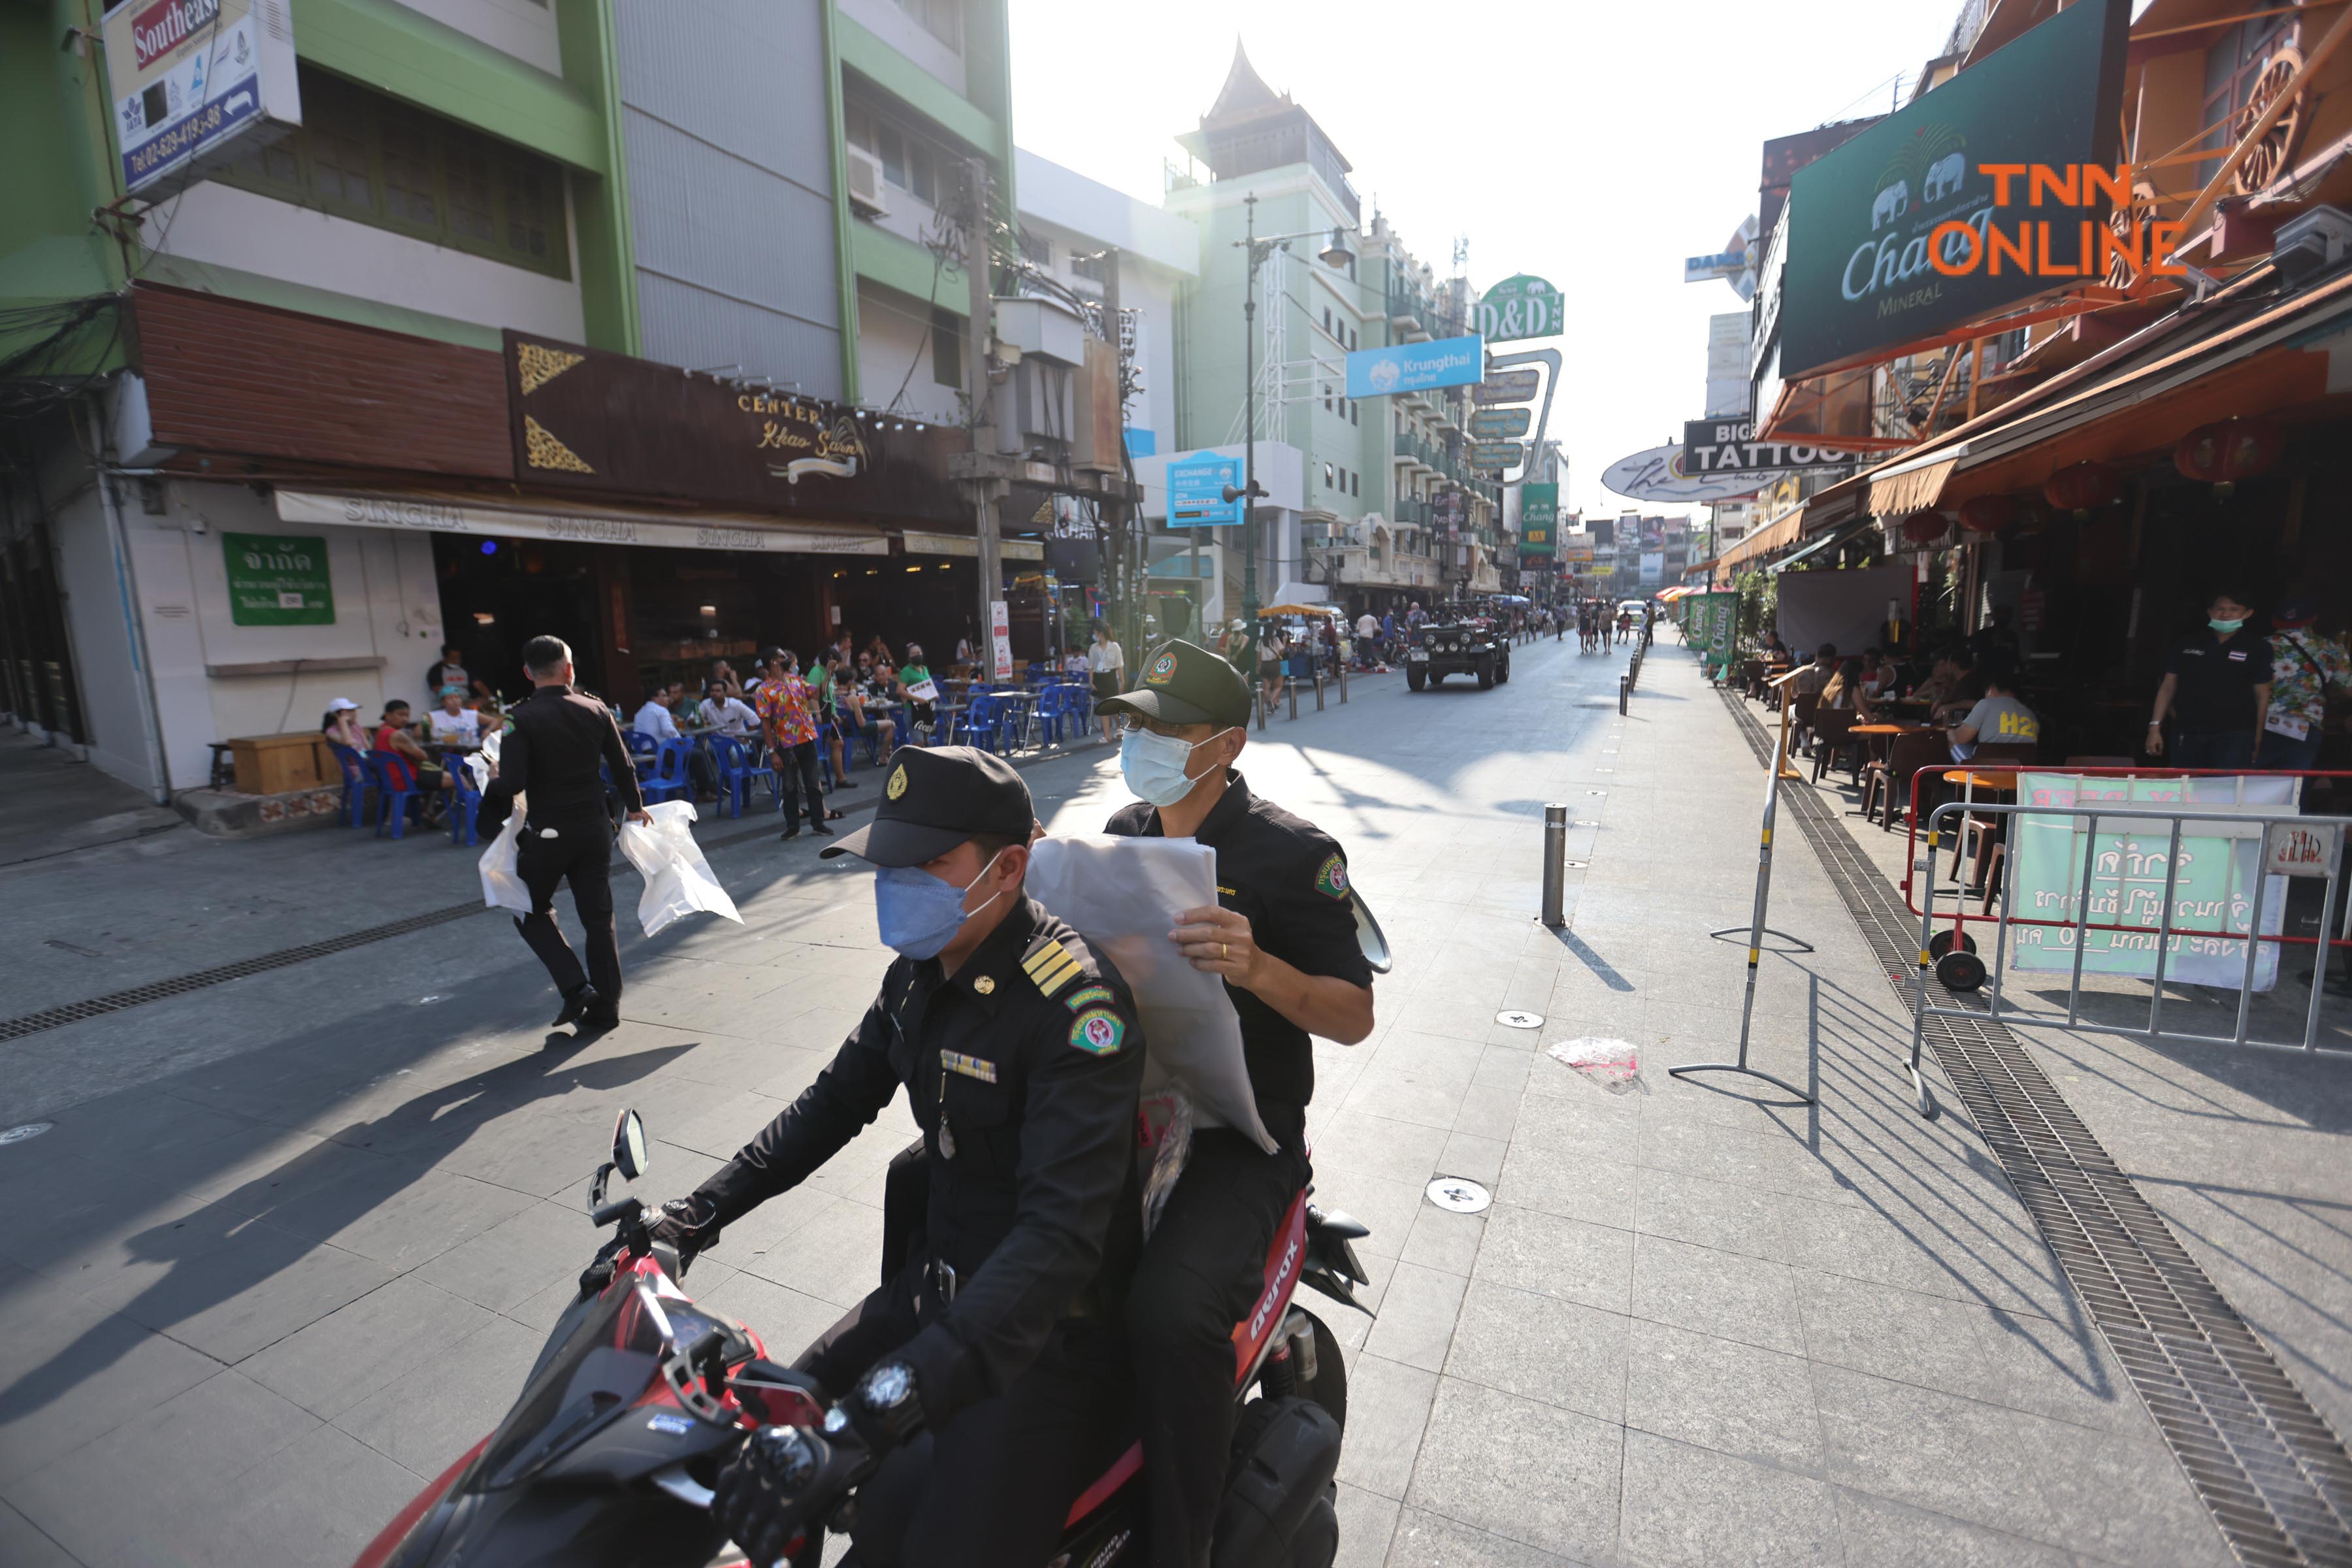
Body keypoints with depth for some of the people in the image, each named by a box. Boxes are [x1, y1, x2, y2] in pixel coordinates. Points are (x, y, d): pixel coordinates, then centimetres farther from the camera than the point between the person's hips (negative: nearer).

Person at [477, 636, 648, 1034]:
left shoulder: (522, 718, -11)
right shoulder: (595, 709, 0)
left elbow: (511, 781, -18)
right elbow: (622, 766, 6)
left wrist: (490, 822, 0)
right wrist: (635, 807, 21)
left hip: (547, 832, -3)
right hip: (595, 829, 3)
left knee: (532, 909, 17)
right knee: (598, 916, 10)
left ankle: (575, 987, 3)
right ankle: (604, 1006, 16)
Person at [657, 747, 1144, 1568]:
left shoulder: (1076, 1002, -28)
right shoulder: (921, 972, 0)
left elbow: (1061, 1232, -36)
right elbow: (836, 1101, 12)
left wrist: (869, 1416, -41)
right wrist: (695, 1216, 4)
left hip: (1049, 1324, -7)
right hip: (938, 1283, 7)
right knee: (770, 1436, 10)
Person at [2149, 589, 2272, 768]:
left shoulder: (2257, 648, 3)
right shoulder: (2188, 643, 7)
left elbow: (2262, 696, 6)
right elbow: (2168, 687, 8)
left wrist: (2257, 741, 5)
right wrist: (2155, 726, 0)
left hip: (2234, 735, -2)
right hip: (2187, 733, 2)